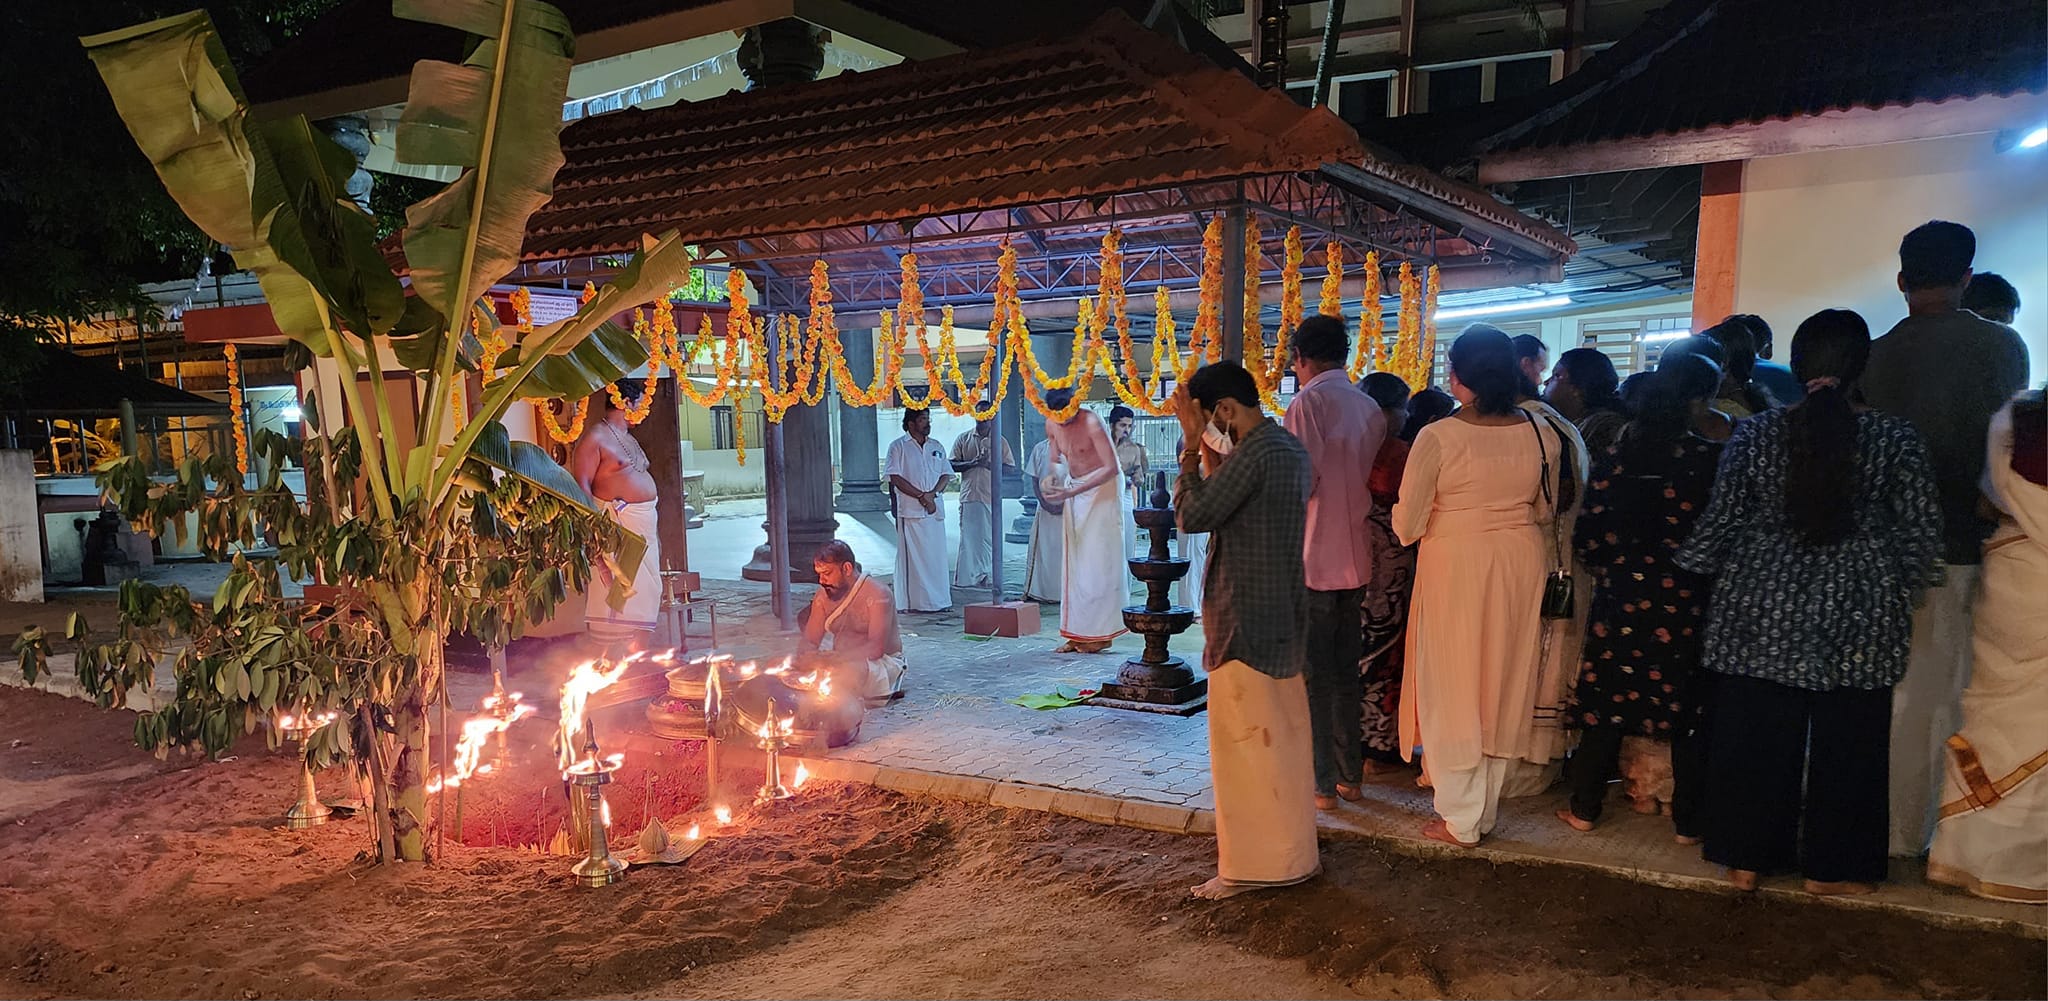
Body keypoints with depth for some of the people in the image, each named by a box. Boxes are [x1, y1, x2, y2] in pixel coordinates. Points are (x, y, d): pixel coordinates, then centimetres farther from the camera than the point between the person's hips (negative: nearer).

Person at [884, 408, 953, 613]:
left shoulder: (936, 447, 16)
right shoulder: (898, 447, 1)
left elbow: (946, 474, 12)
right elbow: (895, 478, -7)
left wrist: (932, 493, -7)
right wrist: (921, 496, -12)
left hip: (935, 509, 5)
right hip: (910, 511, -4)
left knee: (937, 556, 4)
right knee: (912, 556, -4)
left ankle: (939, 599, 10)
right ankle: (913, 602, -1)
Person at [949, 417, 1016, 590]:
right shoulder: (963, 439, 7)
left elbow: (1011, 467, 4)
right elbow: (952, 465, 3)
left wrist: (990, 464, -12)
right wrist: (972, 463, -14)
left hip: (991, 496, 1)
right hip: (969, 496, 0)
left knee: (987, 537, 3)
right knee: (968, 536, -3)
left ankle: (982, 575, 11)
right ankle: (965, 576, 0)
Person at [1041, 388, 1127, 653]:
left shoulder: (1091, 423, -21)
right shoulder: (1052, 425, 0)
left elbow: (1111, 468, -25)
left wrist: (1072, 492, -29)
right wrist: (1053, 481, -9)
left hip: (1102, 487, -7)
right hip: (1073, 488, 7)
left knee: (1098, 561, -8)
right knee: (1073, 562, 4)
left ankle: (1098, 634, -3)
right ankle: (1077, 633, 9)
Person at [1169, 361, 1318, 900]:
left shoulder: (1254, 453, -20)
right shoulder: (1289, 447, 11)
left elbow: (1194, 514, -21)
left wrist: (1192, 445, -14)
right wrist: (1208, 450, 11)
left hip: (1246, 615, -10)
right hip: (1281, 612, 10)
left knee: (1245, 738, -2)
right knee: (1281, 733, 18)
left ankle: (1253, 863, 7)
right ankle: (1287, 848, 31)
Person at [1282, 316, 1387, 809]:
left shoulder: (1308, 402, -12)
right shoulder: (1369, 408, 9)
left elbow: (1300, 482, -19)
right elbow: (1373, 479, 12)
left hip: (1313, 561, -7)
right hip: (1355, 560, 7)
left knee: (1313, 676, 1)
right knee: (1346, 673, 15)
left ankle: (1323, 784, 5)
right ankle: (1350, 776, 22)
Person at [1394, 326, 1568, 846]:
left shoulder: (1438, 438, -18)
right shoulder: (1542, 434, -3)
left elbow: (1407, 526, -12)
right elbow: (1544, 511, 12)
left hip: (1454, 564, -4)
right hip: (1521, 562, 5)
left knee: (1453, 689, 8)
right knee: (1503, 685, 16)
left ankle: (1461, 819, 15)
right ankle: (1486, 811, 28)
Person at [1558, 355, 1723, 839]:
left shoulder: (1616, 455, -2)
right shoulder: (1711, 458, -11)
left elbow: (1589, 534, -1)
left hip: (1621, 597, 3)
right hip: (1684, 602, -2)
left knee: (1607, 696, 10)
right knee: (1689, 708, 9)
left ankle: (1585, 807, 18)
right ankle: (1688, 820, 18)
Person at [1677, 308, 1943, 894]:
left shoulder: (1755, 434, -4)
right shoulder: (1895, 440, -5)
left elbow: (1720, 522, 0)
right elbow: (1921, 532, -2)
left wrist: (1695, 571, 16)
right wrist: (1898, 593, 13)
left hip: (1761, 610, 1)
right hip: (1859, 617, -1)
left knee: (1752, 735, 9)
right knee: (1846, 741, 10)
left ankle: (1745, 859, 18)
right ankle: (1829, 868, 20)